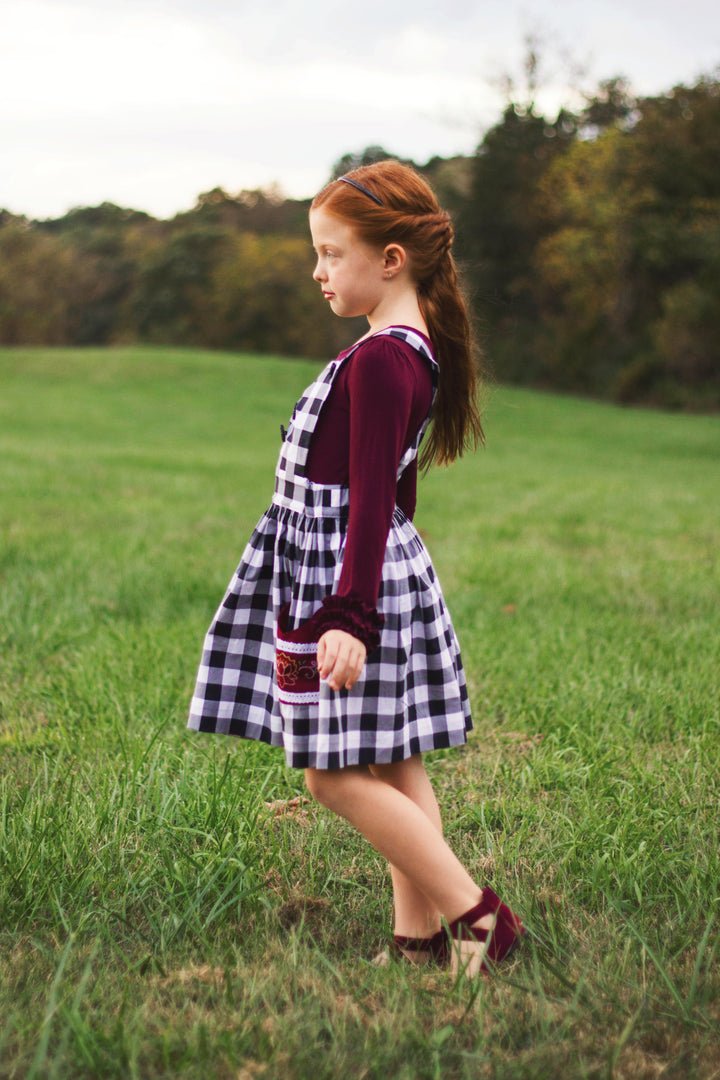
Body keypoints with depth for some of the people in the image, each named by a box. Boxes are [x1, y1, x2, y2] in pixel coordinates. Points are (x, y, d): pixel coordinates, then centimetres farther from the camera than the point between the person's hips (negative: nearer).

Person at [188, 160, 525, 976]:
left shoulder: (378, 360, -19)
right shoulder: (415, 348, 11)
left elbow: (371, 498, -23)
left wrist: (350, 616, -24)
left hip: (349, 580, -10)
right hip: (386, 574, 10)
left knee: (336, 774, -4)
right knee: (393, 768, 11)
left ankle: (477, 914, 0)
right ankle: (419, 937, 18)